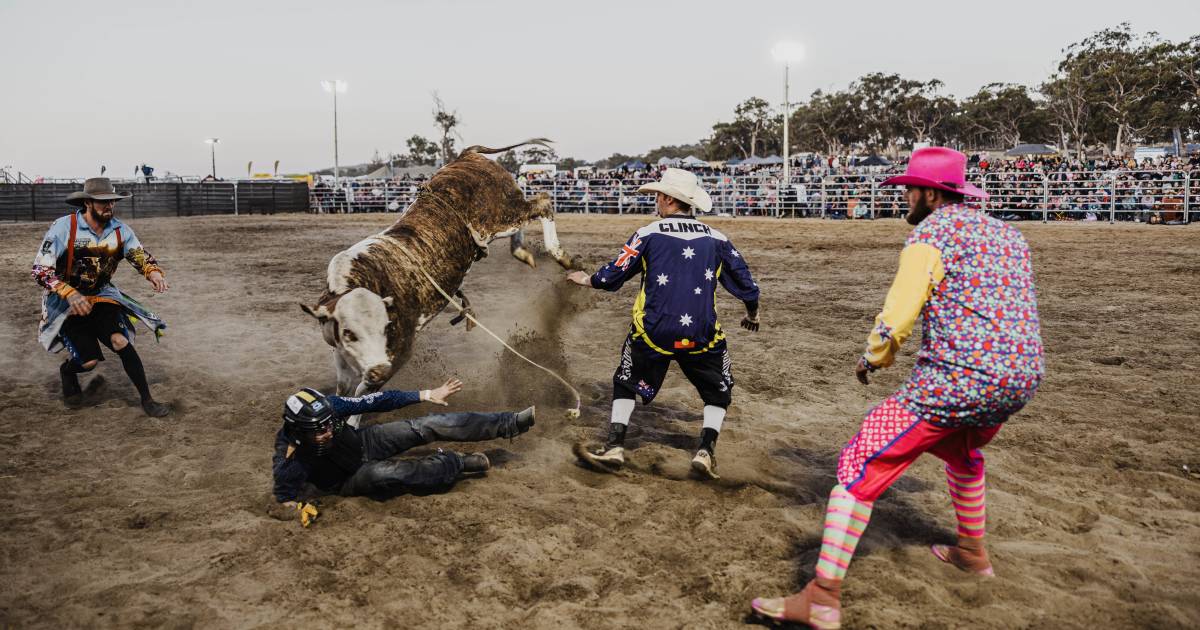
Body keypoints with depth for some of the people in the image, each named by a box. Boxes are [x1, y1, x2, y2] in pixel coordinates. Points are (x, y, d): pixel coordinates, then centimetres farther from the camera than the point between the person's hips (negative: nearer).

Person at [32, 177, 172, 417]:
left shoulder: (119, 230, -8)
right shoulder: (64, 227, -19)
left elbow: (139, 255, -7)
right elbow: (40, 270, -20)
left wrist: (153, 271, -32)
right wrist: (70, 294, -35)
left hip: (102, 296, 3)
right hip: (65, 301, -3)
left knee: (121, 342, -20)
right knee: (89, 360, -13)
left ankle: (147, 400, -9)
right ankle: (68, 370, 26)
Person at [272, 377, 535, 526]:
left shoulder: (328, 405, -27)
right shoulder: (289, 460, -34)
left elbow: (374, 402, -20)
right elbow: (284, 498, -22)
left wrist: (427, 395, -17)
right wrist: (298, 508, -46)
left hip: (363, 442, 3)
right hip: (349, 480, -3)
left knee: (429, 425, -14)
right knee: (382, 473, -38)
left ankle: (511, 423, -11)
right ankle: (456, 463, -17)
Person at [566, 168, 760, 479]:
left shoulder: (648, 234, -3)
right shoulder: (716, 239, 4)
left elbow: (614, 275, 2)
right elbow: (745, 282, 11)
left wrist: (586, 279, 23)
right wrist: (752, 313, 30)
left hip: (653, 332, -1)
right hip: (701, 334, 1)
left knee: (627, 382, 21)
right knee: (718, 391, 20)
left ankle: (614, 446, 15)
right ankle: (705, 451, 5)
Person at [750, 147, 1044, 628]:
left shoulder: (932, 231, -4)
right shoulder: (1009, 234, 20)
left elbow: (899, 314, -13)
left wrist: (872, 357, 1)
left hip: (956, 379, -9)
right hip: (1023, 378, 9)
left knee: (860, 465, -8)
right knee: (963, 451, 38)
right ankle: (972, 552, 51)